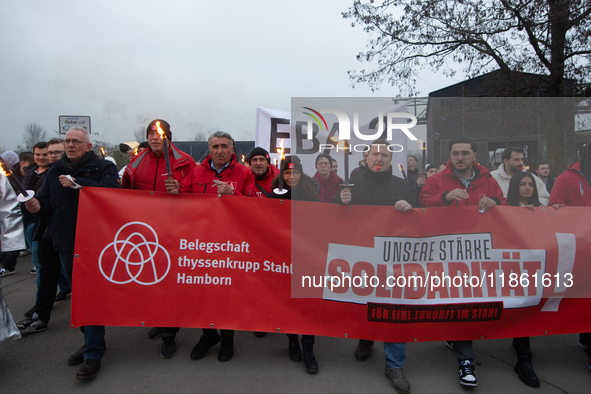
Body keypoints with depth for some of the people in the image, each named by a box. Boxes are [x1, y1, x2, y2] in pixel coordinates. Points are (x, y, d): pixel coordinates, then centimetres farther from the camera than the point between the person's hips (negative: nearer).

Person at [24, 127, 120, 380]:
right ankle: (91, 340, 32)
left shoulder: (103, 168, -3)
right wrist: (37, 207, -8)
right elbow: (47, 203, 16)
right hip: (66, 244, 6)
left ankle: (93, 353, 5)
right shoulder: (56, 172, 14)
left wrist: (77, 184, -19)